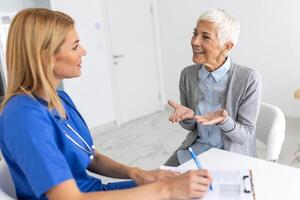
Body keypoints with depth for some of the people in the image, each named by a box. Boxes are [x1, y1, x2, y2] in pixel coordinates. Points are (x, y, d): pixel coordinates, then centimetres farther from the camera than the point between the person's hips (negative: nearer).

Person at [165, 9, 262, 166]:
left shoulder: (249, 79, -19)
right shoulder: (187, 74, -7)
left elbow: (246, 135, -13)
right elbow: (190, 127, 3)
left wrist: (223, 120, -33)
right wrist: (187, 116, -20)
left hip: (233, 155, -3)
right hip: (195, 147, 4)